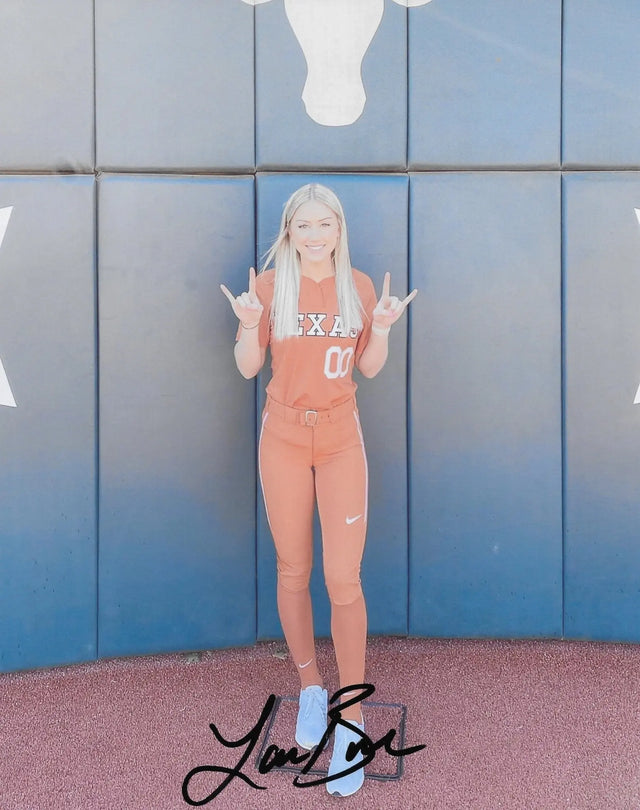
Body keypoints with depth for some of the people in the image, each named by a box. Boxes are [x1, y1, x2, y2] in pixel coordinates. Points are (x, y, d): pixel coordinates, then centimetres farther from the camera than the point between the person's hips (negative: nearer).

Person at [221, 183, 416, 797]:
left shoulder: (359, 286, 2)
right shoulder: (269, 285, -2)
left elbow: (369, 368, 7)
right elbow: (247, 367, 0)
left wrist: (382, 326, -10)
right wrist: (249, 324, -18)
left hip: (341, 437, 0)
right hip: (283, 435, 0)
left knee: (342, 579, -5)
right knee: (293, 571, 10)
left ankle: (350, 720, 10)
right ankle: (310, 688, 32)